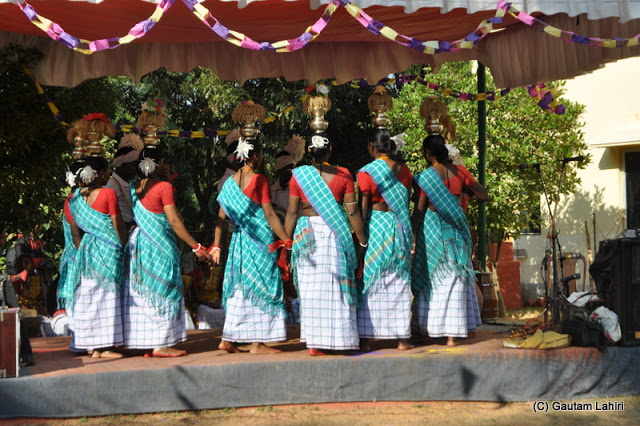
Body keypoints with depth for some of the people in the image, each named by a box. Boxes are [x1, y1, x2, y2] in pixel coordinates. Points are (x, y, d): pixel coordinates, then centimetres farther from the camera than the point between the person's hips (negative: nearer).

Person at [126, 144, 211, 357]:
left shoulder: (134, 187, 8)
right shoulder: (164, 187, -10)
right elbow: (174, 222, -14)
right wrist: (196, 246, -10)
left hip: (138, 243, 7)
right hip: (160, 245, -7)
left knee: (143, 294, 10)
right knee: (163, 292, -1)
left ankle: (147, 344, 13)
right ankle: (161, 344, -1)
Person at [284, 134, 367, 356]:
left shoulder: (299, 175, 1)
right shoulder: (343, 175, -1)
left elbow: (291, 213, 1)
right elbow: (353, 211, -2)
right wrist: (362, 240, 5)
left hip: (307, 233, 1)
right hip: (336, 234, -1)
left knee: (310, 288, 5)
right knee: (336, 287, 5)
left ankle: (314, 343, 5)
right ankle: (336, 339, 6)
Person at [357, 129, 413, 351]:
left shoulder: (366, 172, -9)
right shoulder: (403, 170, 5)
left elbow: (363, 208, -11)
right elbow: (407, 201, 11)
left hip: (376, 225, -4)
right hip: (400, 226, 4)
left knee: (371, 282, 2)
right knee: (399, 281, 9)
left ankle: (365, 338, 2)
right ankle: (402, 338, 11)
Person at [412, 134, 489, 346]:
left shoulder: (426, 177, -9)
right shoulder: (459, 171, 2)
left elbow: (419, 210, -8)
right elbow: (484, 195, 6)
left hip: (433, 228, -4)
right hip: (456, 229, 4)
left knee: (433, 278, 6)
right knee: (455, 277, 7)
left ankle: (434, 328, 6)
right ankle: (453, 333, 7)